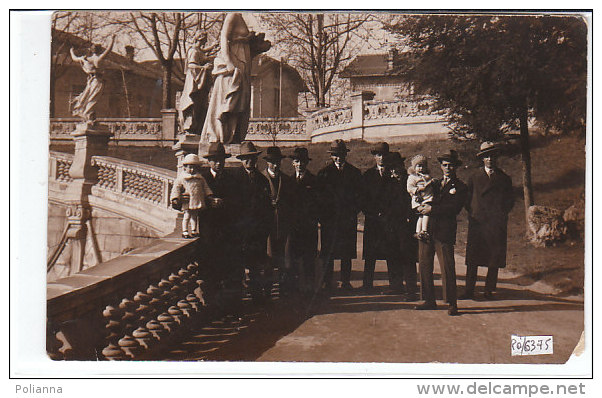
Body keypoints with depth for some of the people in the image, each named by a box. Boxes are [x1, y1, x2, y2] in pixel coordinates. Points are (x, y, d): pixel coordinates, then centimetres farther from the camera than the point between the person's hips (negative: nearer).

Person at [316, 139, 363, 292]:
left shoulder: (354, 172, 10)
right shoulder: (324, 173, 7)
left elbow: (359, 195, 10)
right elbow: (320, 195, 6)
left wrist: (354, 212, -2)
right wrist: (322, 215, -2)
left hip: (348, 218, 1)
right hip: (329, 218, -1)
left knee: (347, 252, 4)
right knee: (328, 252, 0)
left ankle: (346, 281, 12)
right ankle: (327, 282, 7)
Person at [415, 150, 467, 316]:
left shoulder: (460, 187, 5)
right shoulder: (434, 183, 22)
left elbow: (454, 208, -8)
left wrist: (432, 209, -14)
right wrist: (421, 207, -3)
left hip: (445, 231, -5)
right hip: (426, 228, 5)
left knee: (447, 267, -7)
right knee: (424, 265, 6)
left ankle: (452, 303, 1)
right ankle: (429, 300, 15)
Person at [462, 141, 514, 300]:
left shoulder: (504, 178, 12)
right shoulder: (474, 177, 12)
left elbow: (510, 200, 13)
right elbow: (468, 199, 13)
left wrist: (501, 213, -1)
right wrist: (472, 214, 0)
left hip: (496, 223, 0)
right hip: (477, 222, 0)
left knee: (494, 259, 1)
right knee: (472, 259, -2)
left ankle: (489, 290, 10)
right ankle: (469, 290, 3)